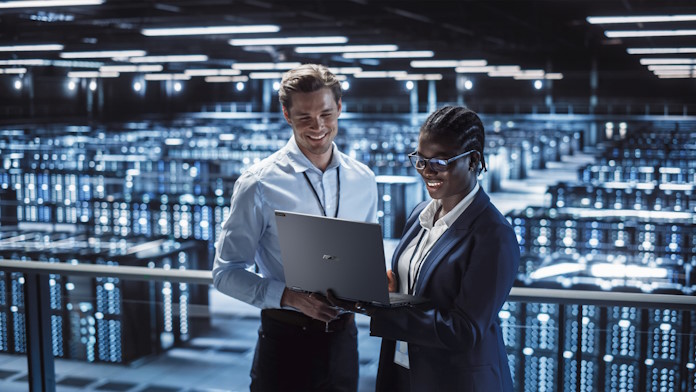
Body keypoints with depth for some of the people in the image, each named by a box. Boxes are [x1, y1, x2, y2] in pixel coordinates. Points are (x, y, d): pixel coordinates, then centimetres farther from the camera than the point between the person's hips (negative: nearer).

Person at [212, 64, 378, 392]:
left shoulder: (363, 180, 4)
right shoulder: (259, 184, -11)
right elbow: (226, 272, -9)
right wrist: (289, 295, -23)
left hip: (342, 336, 4)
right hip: (287, 340, -4)